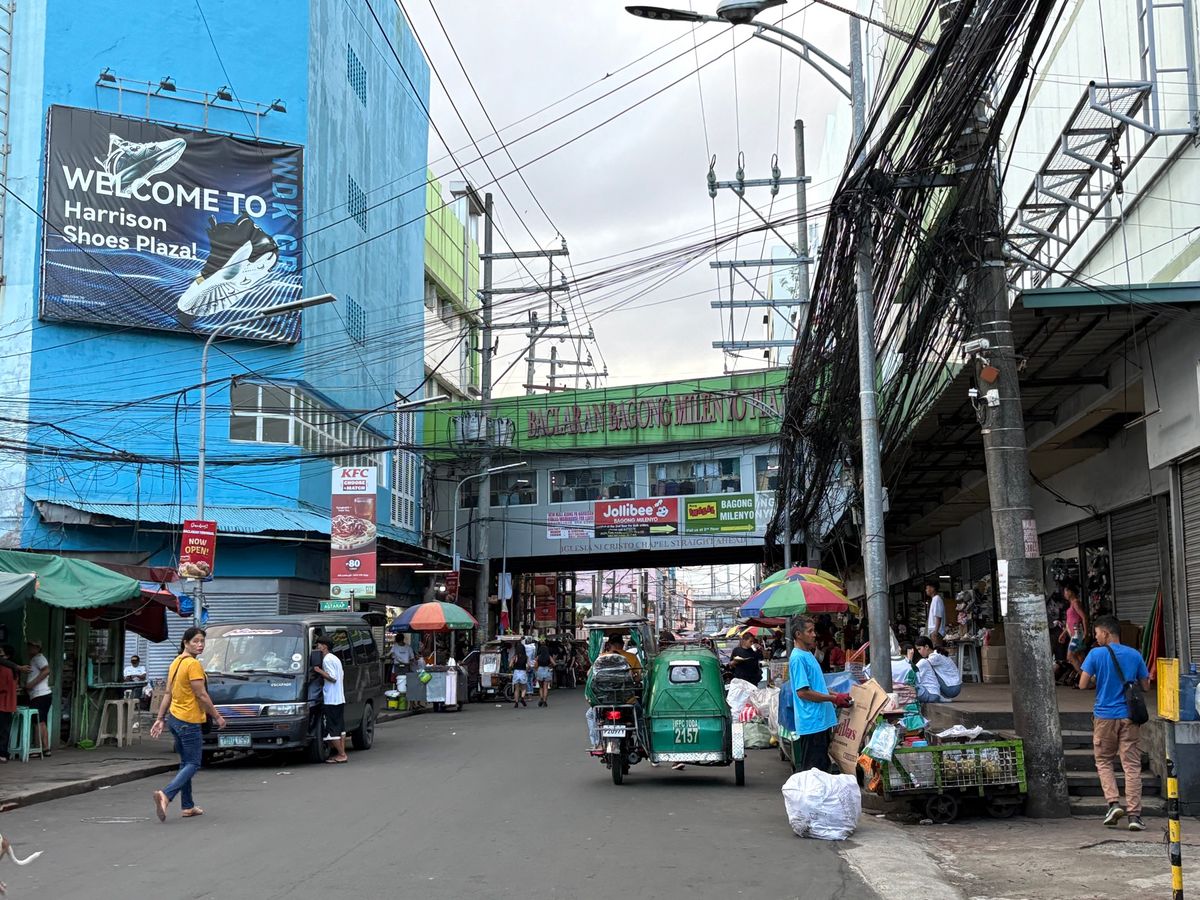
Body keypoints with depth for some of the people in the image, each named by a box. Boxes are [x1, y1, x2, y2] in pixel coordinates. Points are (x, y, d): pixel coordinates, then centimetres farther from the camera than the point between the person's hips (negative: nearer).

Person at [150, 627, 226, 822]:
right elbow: (202, 696, -16)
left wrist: (160, 719, 14)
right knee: (193, 765, -3)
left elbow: (167, 694, 13)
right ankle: (165, 795, -21)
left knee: (186, 763, 15)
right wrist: (217, 716, -7)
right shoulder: (193, 664, -16)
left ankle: (188, 807, 18)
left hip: (174, 718, 9)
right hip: (189, 721, -9)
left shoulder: (175, 663, 11)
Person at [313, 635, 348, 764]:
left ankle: (341, 755, -5)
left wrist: (319, 671, -12)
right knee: (340, 727, 11)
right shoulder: (336, 658, 17)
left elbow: (333, 677, -19)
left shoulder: (327, 659, -13)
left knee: (332, 729, -5)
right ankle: (342, 753, 12)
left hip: (331, 699, -10)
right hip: (340, 699, 10)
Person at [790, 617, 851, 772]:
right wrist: (834, 699, -16)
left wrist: (837, 696, 11)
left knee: (822, 765, 16)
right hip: (811, 723, -10)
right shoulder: (798, 658, -16)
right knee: (810, 770, -4)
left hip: (821, 720, 10)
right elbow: (802, 692, -21)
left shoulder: (808, 654, 15)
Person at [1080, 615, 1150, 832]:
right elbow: (1145, 686, 7)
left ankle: (1113, 803, -2)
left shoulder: (1096, 654, -6)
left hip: (1104, 715, -2)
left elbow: (1083, 685, -8)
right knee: (1132, 765, 2)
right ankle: (1134, 814, -2)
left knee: (1103, 761, 14)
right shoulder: (1134, 655, 2)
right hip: (1130, 716, 2)